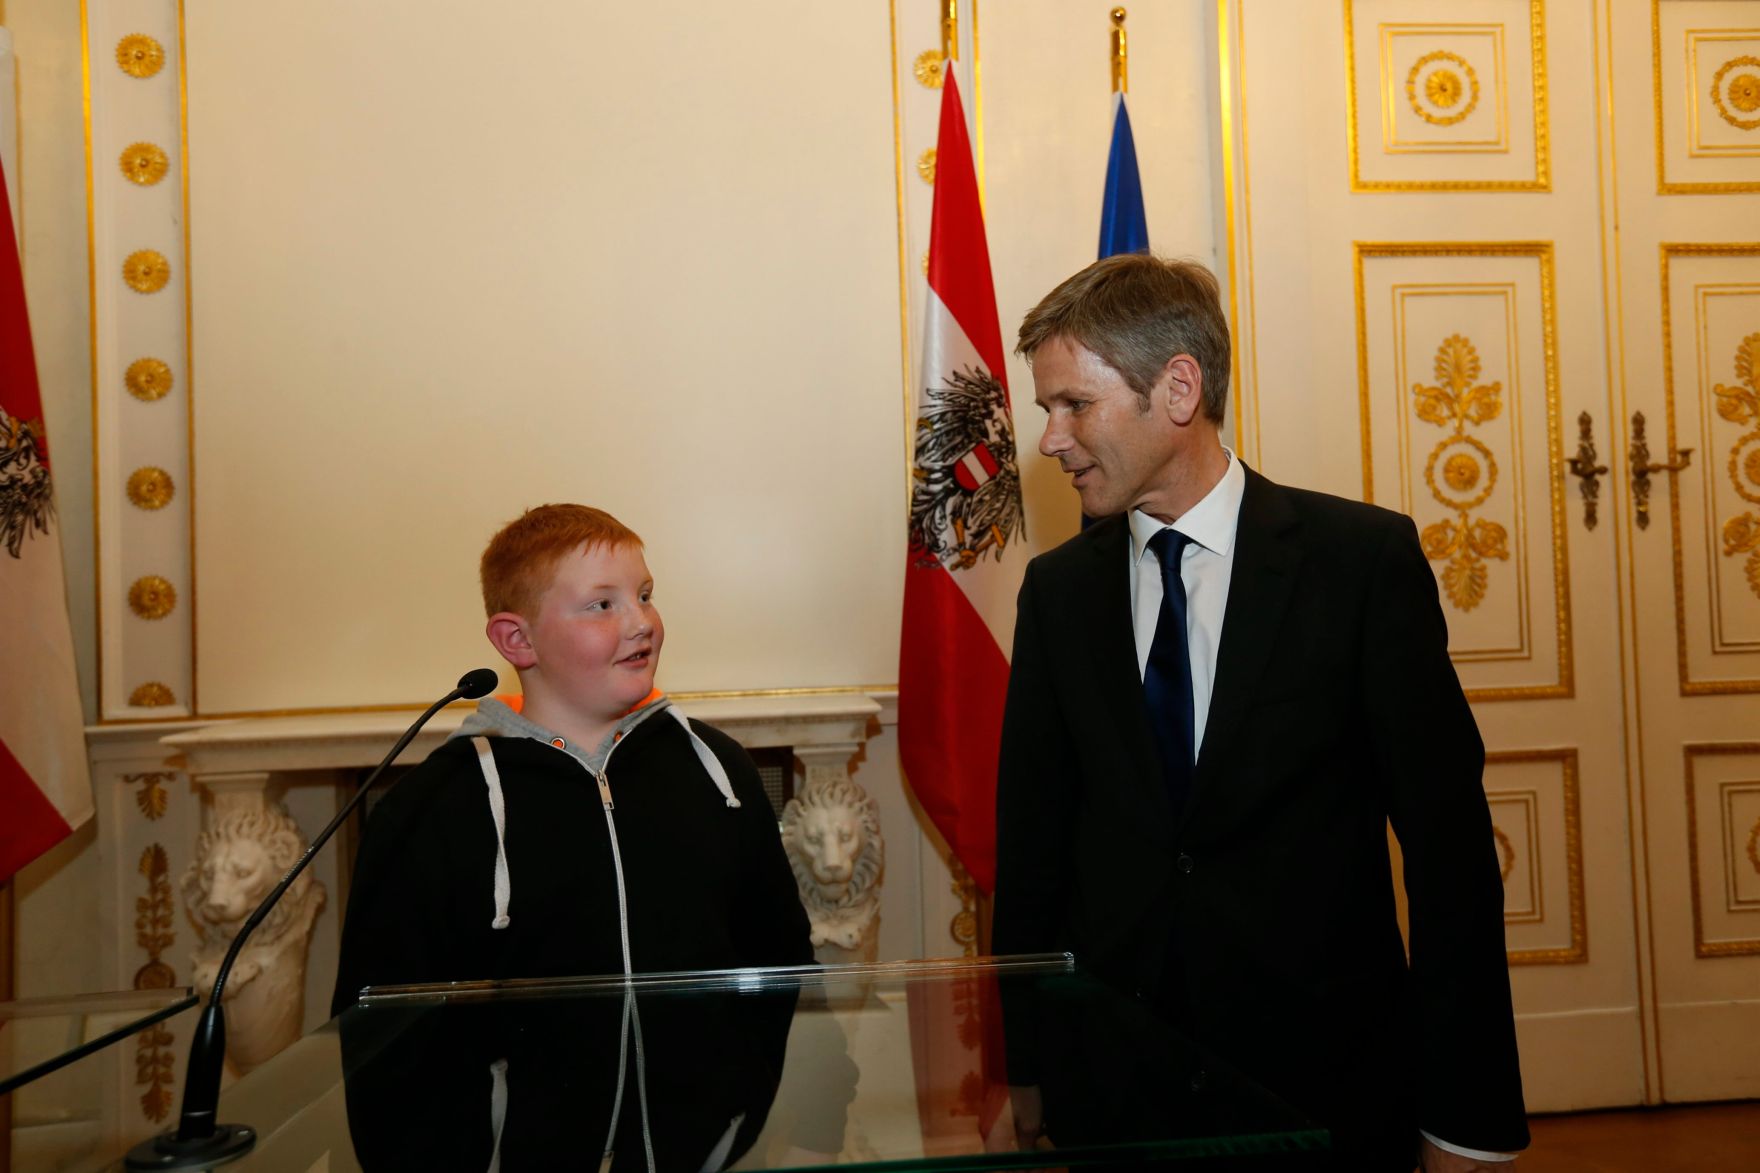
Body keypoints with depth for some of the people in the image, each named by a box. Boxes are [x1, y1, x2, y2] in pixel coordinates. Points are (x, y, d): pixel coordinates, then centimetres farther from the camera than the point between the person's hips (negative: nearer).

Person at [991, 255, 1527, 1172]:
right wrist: (1027, 1070, 2)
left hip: (1326, 1074, -2)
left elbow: (1448, 840, -8)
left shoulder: (1364, 558, -9)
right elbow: (1033, 836, 3)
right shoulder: (1058, 589, 0)